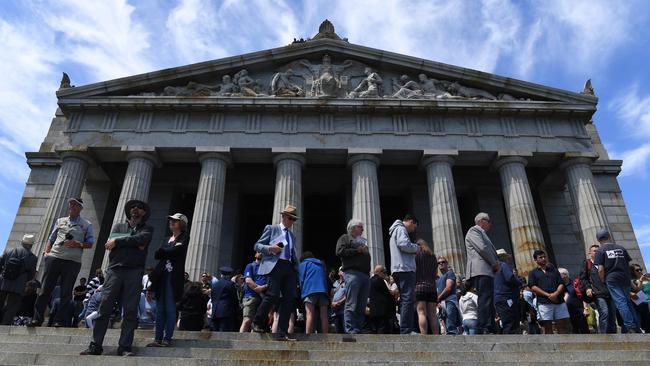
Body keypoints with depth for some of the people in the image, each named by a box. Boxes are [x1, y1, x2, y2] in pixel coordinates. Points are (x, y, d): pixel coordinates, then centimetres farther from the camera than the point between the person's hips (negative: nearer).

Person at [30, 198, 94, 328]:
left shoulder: (86, 225, 11)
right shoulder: (60, 221, 19)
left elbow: (90, 243, 8)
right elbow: (51, 238, 20)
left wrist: (78, 245, -11)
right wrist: (46, 252, 4)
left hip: (72, 261, -2)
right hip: (54, 258, 2)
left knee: (66, 292, -2)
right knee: (45, 289, 0)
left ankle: (59, 321, 4)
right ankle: (37, 319, 5)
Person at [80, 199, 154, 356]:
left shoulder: (147, 229, 16)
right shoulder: (118, 226, 22)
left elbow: (141, 239, -7)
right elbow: (113, 240, 2)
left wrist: (118, 242, -5)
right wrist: (133, 243, -7)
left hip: (134, 272, -1)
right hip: (114, 270, 2)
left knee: (130, 311, -4)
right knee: (104, 309, -1)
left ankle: (124, 348, -2)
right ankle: (95, 346, 5)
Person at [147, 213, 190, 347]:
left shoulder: (184, 238, 3)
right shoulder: (168, 238, 21)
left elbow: (175, 251, -14)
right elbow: (156, 255, 10)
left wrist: (163, 250, 3)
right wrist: (168, 251, -8)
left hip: (173, 277, -6)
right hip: (161, 276, 6)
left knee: (170, 308, -6)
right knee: (160, 308, 5)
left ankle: (167, 339, -2)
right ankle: (158, 339, 9)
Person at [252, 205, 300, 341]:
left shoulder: (292, 236, 28)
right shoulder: (271, 228, 12)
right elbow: (257, 246, 7)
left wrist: (297, 270, 14)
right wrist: (270, 248, -12)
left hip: (289, 268, 6)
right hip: (274, 265, -5)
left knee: (289, 299, -4)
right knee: (273, 295, -17)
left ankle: (282, 333, -2)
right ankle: (257, 323, 6)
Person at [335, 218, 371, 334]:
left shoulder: (362, 241, 31)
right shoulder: (345, 238, 10)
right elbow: (340, 251, -7)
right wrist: (357, 250, -5)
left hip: (365, 274, 8)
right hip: (352, 273, -8)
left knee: (362, 306, 5)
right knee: (351, 305, -11)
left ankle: (358, 330, 8)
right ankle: (350, 332, -13)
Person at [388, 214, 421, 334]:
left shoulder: (396, 230, 29)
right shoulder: (400, 229, -3)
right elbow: (404, 244, -19)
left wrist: (414, 249, 19)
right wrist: (416, 248, -3)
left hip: (399, 269, 11)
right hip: (405, 268, -11)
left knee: (405, 299, 11)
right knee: (408, 299, -14)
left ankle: (408, 329, 13)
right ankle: (406, 331, -18)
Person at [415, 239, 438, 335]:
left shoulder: (416, 253, 4)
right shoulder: (433, 256, 20)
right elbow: (436, 272, 23)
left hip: (419, 286, -5)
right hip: (432, 287, 5)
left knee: (421, 313, -10)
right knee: (432, 314, 5)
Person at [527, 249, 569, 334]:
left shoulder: (554, 270, 21)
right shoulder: (533, 273, 11)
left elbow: (561, 283, 12)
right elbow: (532, 287, -2)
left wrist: (556, 293, -9)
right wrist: (548, 295, -13)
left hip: (559, 302, 3)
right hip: (544, 303, -3)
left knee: (562, 325, 2)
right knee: (548, 328, -2)